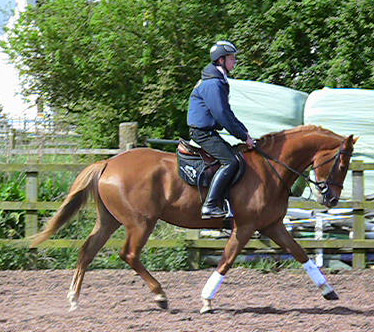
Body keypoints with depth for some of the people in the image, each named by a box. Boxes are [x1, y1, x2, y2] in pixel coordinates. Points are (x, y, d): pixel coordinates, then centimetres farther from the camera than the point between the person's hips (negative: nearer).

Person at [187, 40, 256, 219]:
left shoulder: (219, 82, 18)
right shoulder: (212, 84, -17)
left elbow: (227, 113, 24)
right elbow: (222, 116, -21)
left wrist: (244, 132, 15)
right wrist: (244, 137, -16)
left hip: (207, 132, 11)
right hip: (203, 131, -11)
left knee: (235, 153, 15)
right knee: (230, 162, -21)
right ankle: (210, 205, -28)